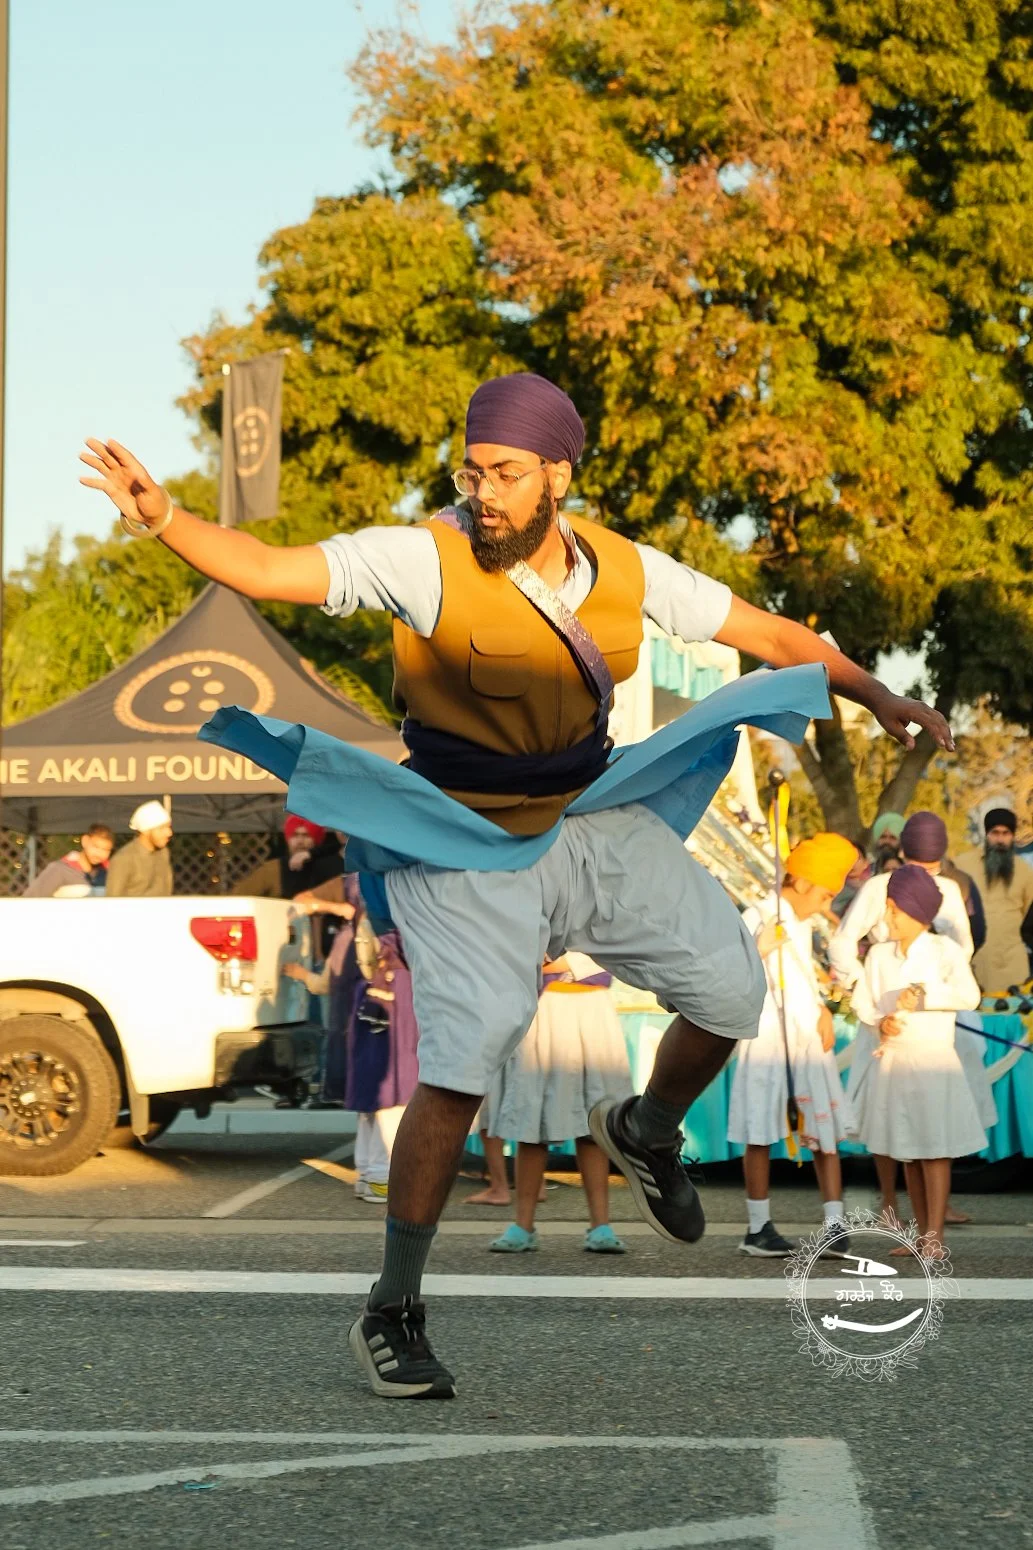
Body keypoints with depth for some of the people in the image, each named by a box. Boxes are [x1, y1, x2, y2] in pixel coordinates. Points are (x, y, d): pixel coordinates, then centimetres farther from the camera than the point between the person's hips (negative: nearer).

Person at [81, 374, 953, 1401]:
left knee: (730, 990, 0)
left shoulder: (627, 572, -4)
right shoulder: (427, 562, -18)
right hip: (465, 849, -5)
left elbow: (770, 634, 7)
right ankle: (391, 1316, -5)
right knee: (463, 1061, -19)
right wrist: (164, 519, -42)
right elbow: (266, 570, -26)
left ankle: (646, 1132, 34)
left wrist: (876, 695, 5)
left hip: (596, 825, 5)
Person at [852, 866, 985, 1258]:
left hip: (933, 1062, -5)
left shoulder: (945, 951, -8)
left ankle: (935, 1237, -2)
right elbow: (862, 1001, 8)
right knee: (906, 1151, 9)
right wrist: (880, 1020, -11)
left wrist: (924, 997, -29)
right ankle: (923, 1235, 18)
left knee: (933, 1149, -5)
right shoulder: (880, 954, 6)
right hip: (891, 1062, 5)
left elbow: (969, 995, -21)